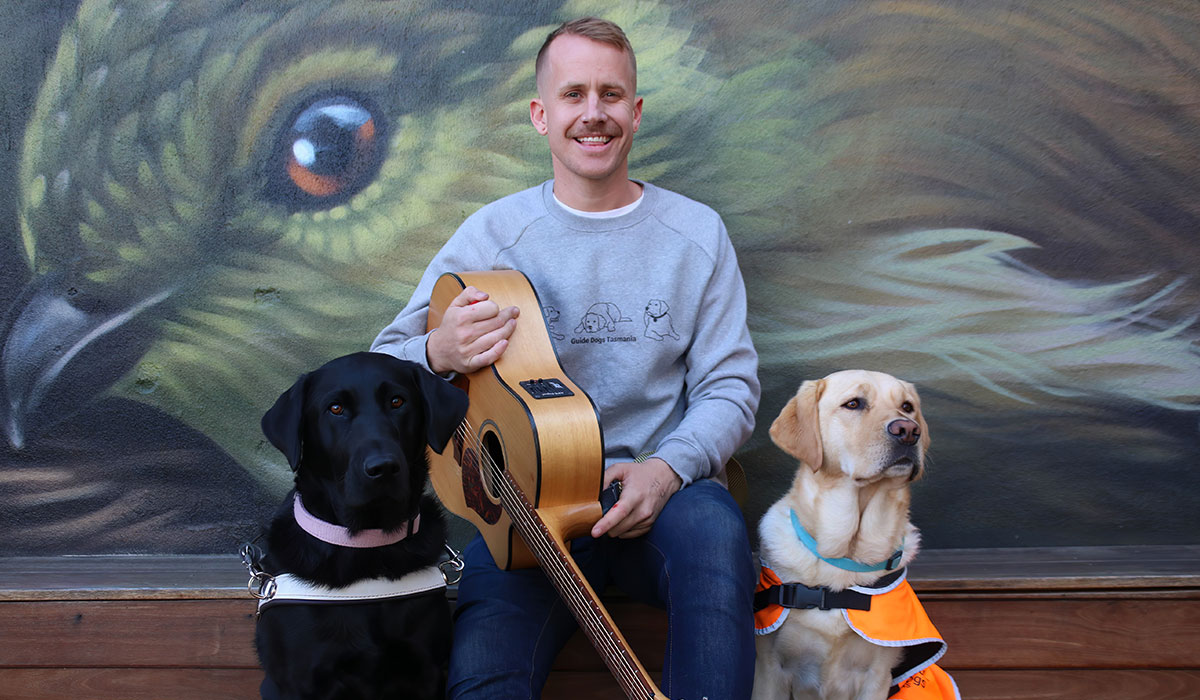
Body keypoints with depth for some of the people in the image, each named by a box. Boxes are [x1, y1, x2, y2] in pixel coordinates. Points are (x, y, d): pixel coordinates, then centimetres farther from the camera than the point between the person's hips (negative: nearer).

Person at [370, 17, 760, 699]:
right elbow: (384, 367, 5)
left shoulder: (697, 232, 8)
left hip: (661, 492, 1)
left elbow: (730, 385, 5)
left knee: (714, 526, -35)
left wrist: (668, 468, -15)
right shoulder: (493, 233, 5)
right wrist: (439, 353, -20)